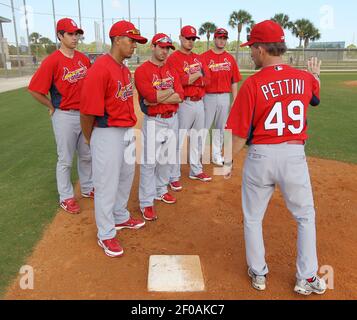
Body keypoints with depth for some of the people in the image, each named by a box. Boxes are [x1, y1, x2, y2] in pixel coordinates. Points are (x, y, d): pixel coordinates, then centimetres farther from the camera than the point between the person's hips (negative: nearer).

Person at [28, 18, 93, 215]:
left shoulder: (83, 58, 4)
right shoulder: (52, 61, -14)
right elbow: (35, 90, -13)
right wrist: (53, 108, -5)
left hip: (85, 114, 6)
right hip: (65, 116, -6)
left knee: (87, 156, 18)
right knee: (65, 160, 7)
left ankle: (87, 189, 37)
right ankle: (66, 198, 22)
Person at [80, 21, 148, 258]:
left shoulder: (125, 70, 8)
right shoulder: (100, 69, -20)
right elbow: (87, 111, -19)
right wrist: (91, 141, -5)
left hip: (128, 131, 9)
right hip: (107, 134, -9)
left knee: (126, 177, 22)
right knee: (107, 184, 3)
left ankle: (121, 218, 44)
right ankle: (106, 235, 21)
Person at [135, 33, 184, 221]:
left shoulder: (172, 71, 10)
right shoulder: (142, 71, -8)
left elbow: (180, 96, -3)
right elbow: (151, 96, -22)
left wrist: (157, 98, -15)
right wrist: (170, 90, -7)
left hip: (172, 119, 6)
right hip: (154, 121, -6)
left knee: (168, 159, 15)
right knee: (149, 162, -4)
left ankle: (161, 190, 34)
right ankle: (146, 202, 5)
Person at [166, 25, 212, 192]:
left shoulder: (198, 58, 15)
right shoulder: (173, 58, -6)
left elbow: (207, 79, 4)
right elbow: (180, 81, -19)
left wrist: (189, 79, -11)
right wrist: (197, 74, -10)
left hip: (199, 102, 7)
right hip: (184, 104, -7)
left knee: (198, 138, 15)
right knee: (178, 141, -5)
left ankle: (196, 171, 29)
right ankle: (174, 177, 4)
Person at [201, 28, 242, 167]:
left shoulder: (230, 58, 9)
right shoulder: (205, 56, -1)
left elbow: (234, 81, 8)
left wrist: (234, 101, 3)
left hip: (225, 97, 4)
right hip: (209, 96, -3)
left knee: (221, 128, 11)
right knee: (204, 127, -1)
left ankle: (217, 155, 23)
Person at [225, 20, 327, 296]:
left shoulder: (253, 84, -12)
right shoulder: (305, 78, 1)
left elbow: (240, 133, -12)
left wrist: (229, 160, 5)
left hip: (261, 156, -3)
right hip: (295, 155, 3)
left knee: (253, 218, 18)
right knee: (306, 216, 22)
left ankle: (258, 274, 31)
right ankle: (307, 279, 29)